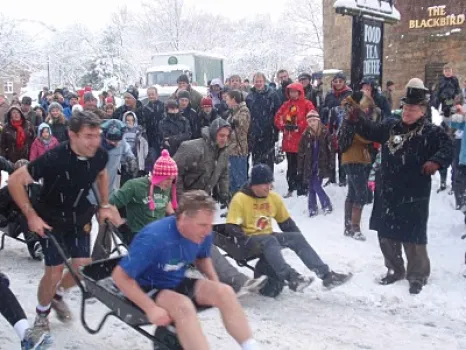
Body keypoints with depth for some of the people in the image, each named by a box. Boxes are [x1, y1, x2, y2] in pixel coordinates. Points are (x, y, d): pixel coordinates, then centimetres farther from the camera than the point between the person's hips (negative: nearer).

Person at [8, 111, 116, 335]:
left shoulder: (100, 155, -18)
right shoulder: (54, 158, -32)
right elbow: (15, 181, -24)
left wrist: (104, 206, 5)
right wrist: (31, 216, -25)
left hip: (79, 217, 5)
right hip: (51, 218, -4)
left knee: (83, 268, 2)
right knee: (55, 270, -6)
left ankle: (57, 295, 34)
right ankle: (42, 313, 24)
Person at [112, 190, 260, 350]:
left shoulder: (202, 234, -11)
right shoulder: (154, 237, -29)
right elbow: (120, 276, -25)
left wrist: (216, 287, -2)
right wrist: (151, 308, -29)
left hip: (177, 283, 6)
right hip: (148, 288, -6)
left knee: (225, 292, -15)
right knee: (184, 306, -35)